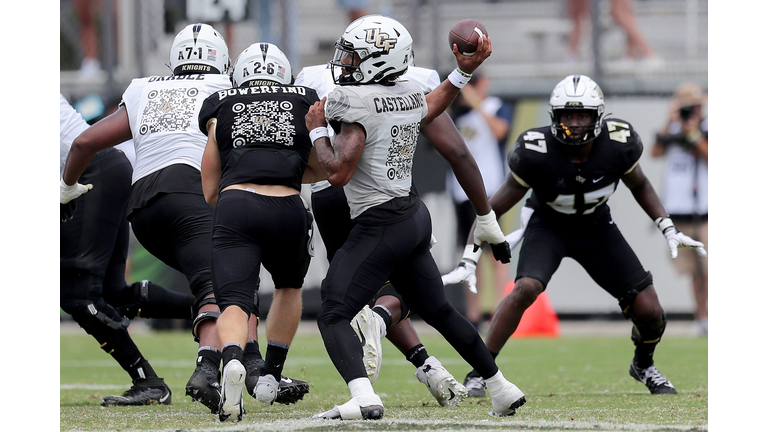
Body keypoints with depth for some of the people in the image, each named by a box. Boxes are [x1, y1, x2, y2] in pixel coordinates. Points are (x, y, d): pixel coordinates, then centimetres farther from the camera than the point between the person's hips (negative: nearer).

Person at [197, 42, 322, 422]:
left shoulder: (220, 109, 21)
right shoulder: (306, 102, 20)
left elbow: (210, 192, 23)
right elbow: (322, 169, 28)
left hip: (235, 206, -1)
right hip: (287, 209, 1)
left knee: (234, 301, -6)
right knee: (289, 286, 29)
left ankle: (232, 360, -38)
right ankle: (271, 374, 26)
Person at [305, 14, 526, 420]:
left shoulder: (357, 104, -18)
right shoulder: (409, 95, 7)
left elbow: (338, 173, -22)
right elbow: (430, 110, 33)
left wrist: (318, 130, -8)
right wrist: (463, 71, 38)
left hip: (380, 225, -9)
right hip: (414, 216, 9)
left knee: (333, 315, -11)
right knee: (438, 311, 23)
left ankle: (363, 397, -33)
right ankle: (502, 389, 30)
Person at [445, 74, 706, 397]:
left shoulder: (618, 144, -22)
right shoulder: (537, 153, -29)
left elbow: (639, 185, 1)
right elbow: (495, 208, -20)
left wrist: (668, 229, -7)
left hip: (596, 226, 3)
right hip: (548, 225, -3)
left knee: (649, 312, -4)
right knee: (526, 288, -32)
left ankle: (643, 366, 31)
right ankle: (480, 373, -20)